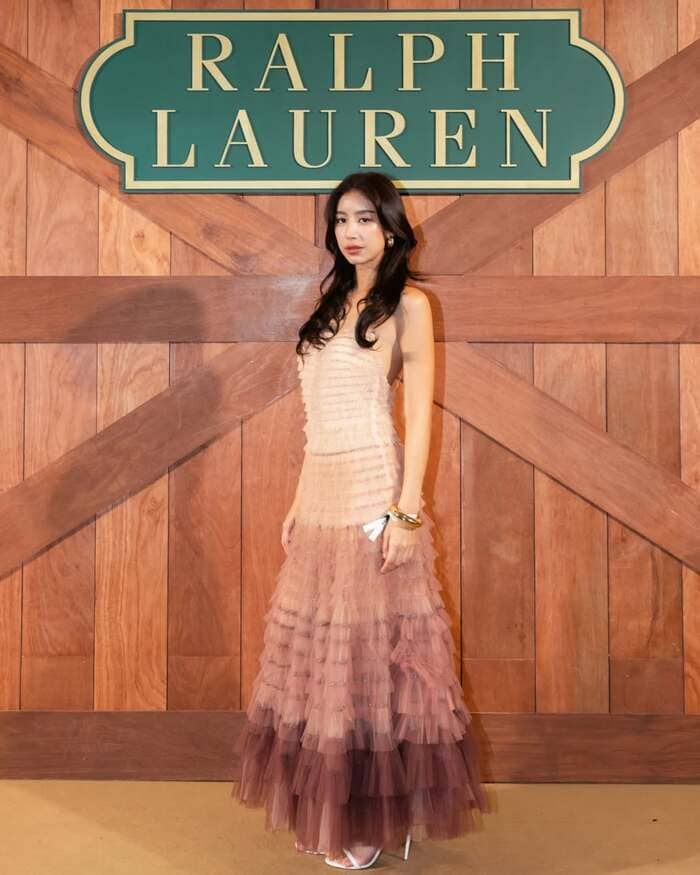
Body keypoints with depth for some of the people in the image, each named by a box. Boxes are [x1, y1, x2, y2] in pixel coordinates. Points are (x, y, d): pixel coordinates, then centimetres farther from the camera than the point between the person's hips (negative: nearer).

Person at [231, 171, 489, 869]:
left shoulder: (407, 304, -2)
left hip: (373, 494, -7)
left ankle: (377, 817, 17)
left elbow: (420, 414, -9)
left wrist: (406, 511, -16)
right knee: (319, 649, 11)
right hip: (320, 495, 7)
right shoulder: (332, 303, 17)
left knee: (373, 652, 1)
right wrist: (299, 502, 15)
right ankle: (330, 806, 27)